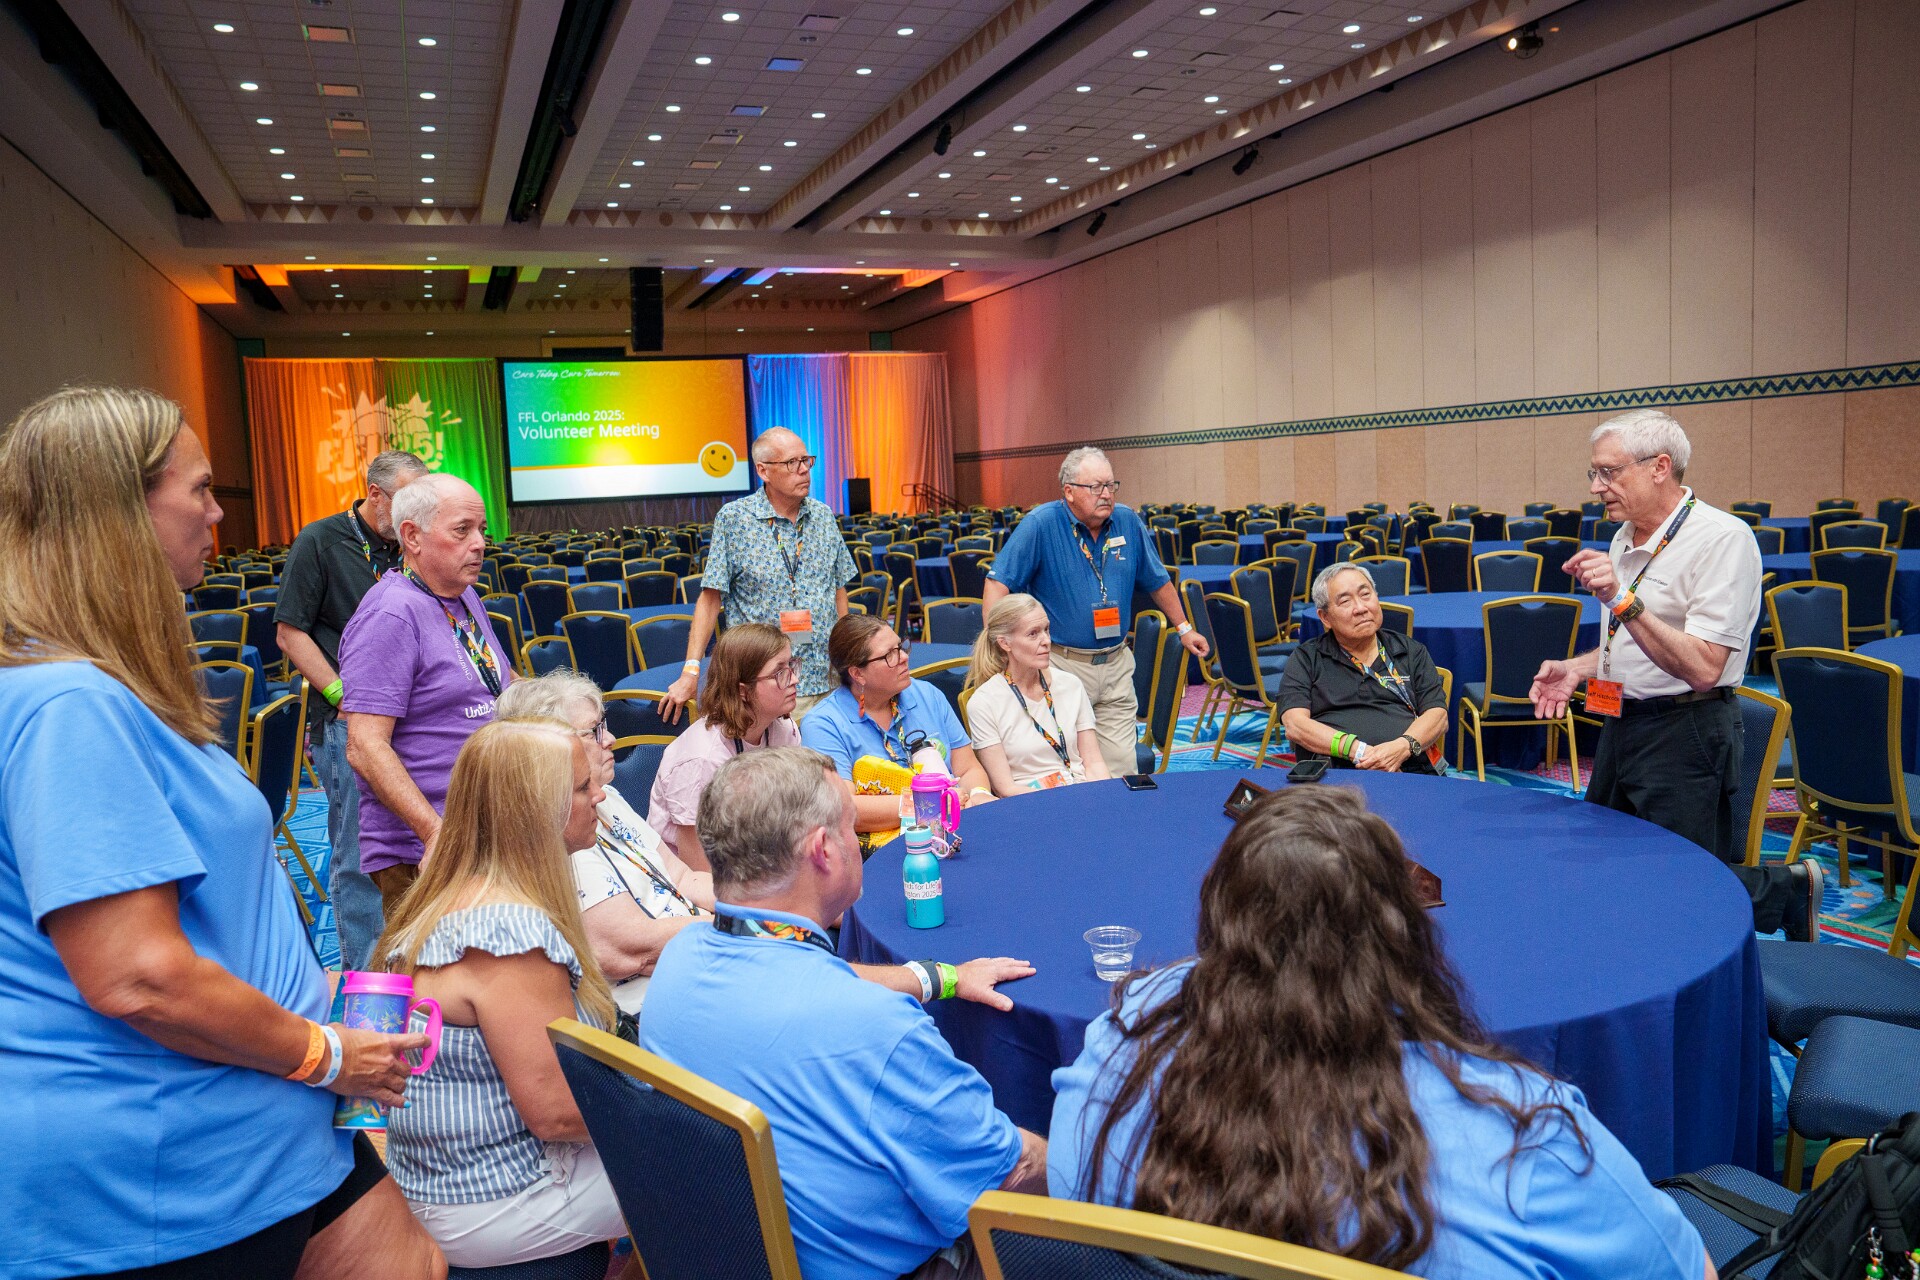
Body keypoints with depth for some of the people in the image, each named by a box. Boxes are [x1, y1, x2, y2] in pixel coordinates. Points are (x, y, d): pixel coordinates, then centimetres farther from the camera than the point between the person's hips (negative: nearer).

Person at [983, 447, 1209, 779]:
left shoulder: (1128, 522, 5)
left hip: (1116, 664, 4)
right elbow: (998, 582, -11)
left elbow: (1157, 581, 18)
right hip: (1061, 664, -4)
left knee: (1122, 765, 5)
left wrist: (1184, 628, 24)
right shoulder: (1041, 524, -10)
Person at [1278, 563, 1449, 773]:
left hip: (1411, 770, 3)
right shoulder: (1305, 659, 15)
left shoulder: (1412, 652, 23)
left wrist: (1403, 747, -10)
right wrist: (1360, 752, -12)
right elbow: (1294, 725, 1)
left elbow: (1438, 716, 13)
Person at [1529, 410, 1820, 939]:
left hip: (1685, 735, -9)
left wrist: (1622, 600, -31)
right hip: (1621, 724, 9)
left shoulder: (1723, 538, -17)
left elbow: (1702, 667, -26)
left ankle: (1791, 890, 25)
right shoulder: (1626, 538, 10)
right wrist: (1577, 670, 5)